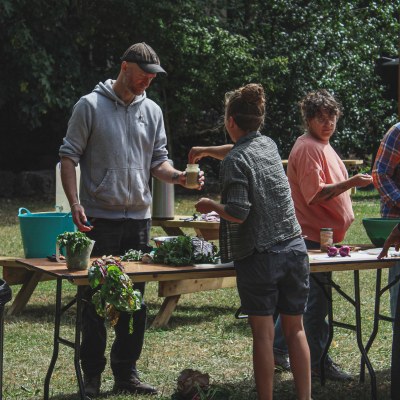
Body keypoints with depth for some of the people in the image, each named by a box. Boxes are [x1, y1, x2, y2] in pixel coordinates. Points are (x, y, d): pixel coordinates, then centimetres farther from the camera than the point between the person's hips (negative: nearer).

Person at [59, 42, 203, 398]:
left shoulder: (152, 111, 10)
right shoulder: (90, 105, -3)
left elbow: (158, 161, 13)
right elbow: (69, 156, -4)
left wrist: (179, 176, -8)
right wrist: (75, 204, -14)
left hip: (138, 217, 5)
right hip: (99, 218, -5)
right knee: (96, 299, 1)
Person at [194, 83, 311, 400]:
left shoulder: (235, 161, -11)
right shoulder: (268, 145, 10)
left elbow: (238, 213, -18)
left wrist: (211, 205, 0)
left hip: (259, 255, -6)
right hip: (295, 249, 6)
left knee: (263, 334, 0)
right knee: (295, 329, 11)